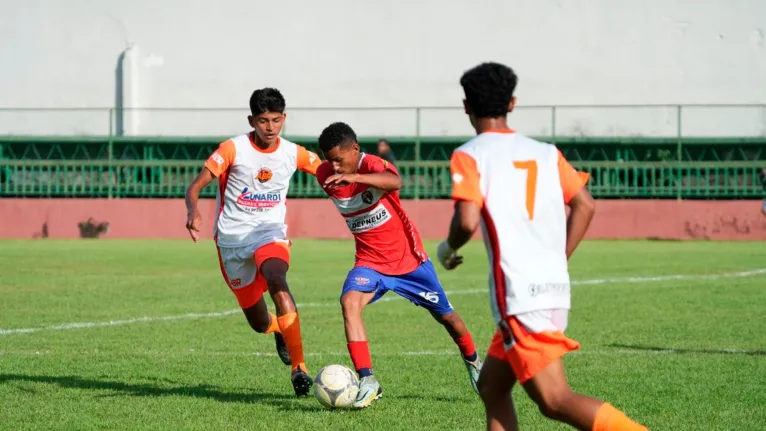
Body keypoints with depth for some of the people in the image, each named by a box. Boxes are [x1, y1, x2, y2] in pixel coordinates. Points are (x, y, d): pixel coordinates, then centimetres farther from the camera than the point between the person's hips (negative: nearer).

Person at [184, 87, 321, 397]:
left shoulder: (294, 153, -2)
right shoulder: (233, 149, -10)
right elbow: (195, 187, -12)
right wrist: (193, 212, -33)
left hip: (270, 234, 0)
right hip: (232, 238, 0)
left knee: (276, 280, -35)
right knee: (259, 323, 6)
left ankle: (299, 366, -38)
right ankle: (279, 329, 48)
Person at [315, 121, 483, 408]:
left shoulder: (372, 166, -26)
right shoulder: (325, 176, -9)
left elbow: (395, 182, -50)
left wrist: (355, 178, -65)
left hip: (407, 256, -3)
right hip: (370, 261, 3)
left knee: (444, 315, 12)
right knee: (349, 302, -27)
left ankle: (473, 361, 43)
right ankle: (367, 381, -28)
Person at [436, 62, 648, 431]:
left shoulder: (469, 156, -3)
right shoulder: (545, 152, 14)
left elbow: (467, 221, -14)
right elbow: (585, 205, 11)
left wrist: (447, 249, 7)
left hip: (519, 293, -7)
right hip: (555, 286, 7)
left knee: (555, 401, -10)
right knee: (491, 386, 19)